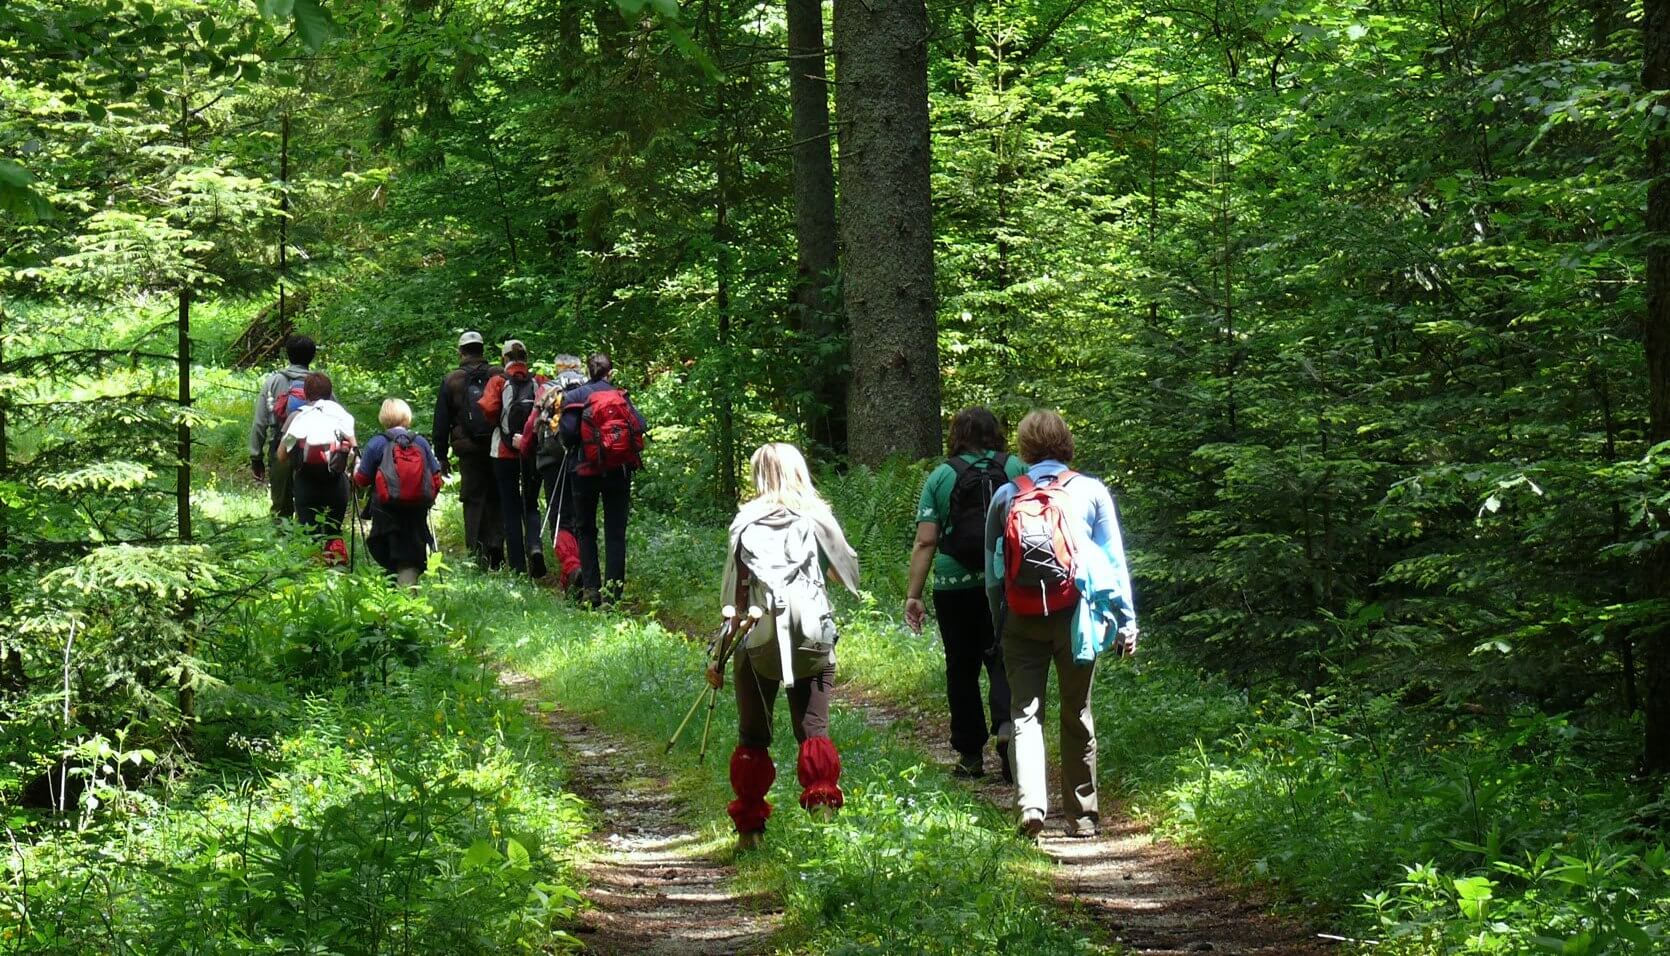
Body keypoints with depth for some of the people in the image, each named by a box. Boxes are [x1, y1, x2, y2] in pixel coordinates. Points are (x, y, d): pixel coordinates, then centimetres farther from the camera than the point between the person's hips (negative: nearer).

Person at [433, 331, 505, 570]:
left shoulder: (451, 381, 2)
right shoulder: (499, 376, 0)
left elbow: (441, 422, 5)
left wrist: (441, 456, 11)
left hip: (468, 450, -1)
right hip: (497, 449, 1)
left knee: (473, 501, 4)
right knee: (496, 499, 10)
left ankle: (477, 553, -3)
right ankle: (496, 548, 1)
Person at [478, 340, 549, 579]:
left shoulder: (499, 382, -4)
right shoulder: (538, 382, 1)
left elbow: (489, 409, -17)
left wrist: (498, 423, 3)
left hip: (505, 452, -2)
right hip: (534, 451, 2)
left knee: (510, 508, 7)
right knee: (531, 505, 14)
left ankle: (518, 566, 6)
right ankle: (535, 546, -13)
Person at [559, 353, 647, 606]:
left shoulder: (574, 397, -2)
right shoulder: (621, 395, 3)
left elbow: (568, 432, -12)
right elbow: (640, 425, -7)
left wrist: (570, 447, 10)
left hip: (587, 470, -1)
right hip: (620, 470, 1)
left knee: (585, 530, 12)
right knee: (616, 532, 6)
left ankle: (591, 588, 3)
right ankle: (613, 589, 0)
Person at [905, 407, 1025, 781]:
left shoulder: (940, 477, 1)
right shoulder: (1015, 469, 3)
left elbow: (925, 542, -5)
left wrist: (913, 595, -5)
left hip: (955, 587, 0)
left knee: (962, 668, 11)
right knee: (1003, 659, 3)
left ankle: (970, 756, 15)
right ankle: (1007, 725, -24)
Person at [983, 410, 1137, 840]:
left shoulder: (1005, 496, 7)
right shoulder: (1090, 491, 3)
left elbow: (991, 567, 9)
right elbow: (1114, 560, 3)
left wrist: (997, 622, 16)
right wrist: (1126, 621, 7)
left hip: (1021, 620, 0)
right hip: (1075, 616, 0)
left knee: (1024, 712, 1)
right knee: (1077, 716, 10)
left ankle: (1030, 804, -19)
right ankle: (1082, 814, 14)